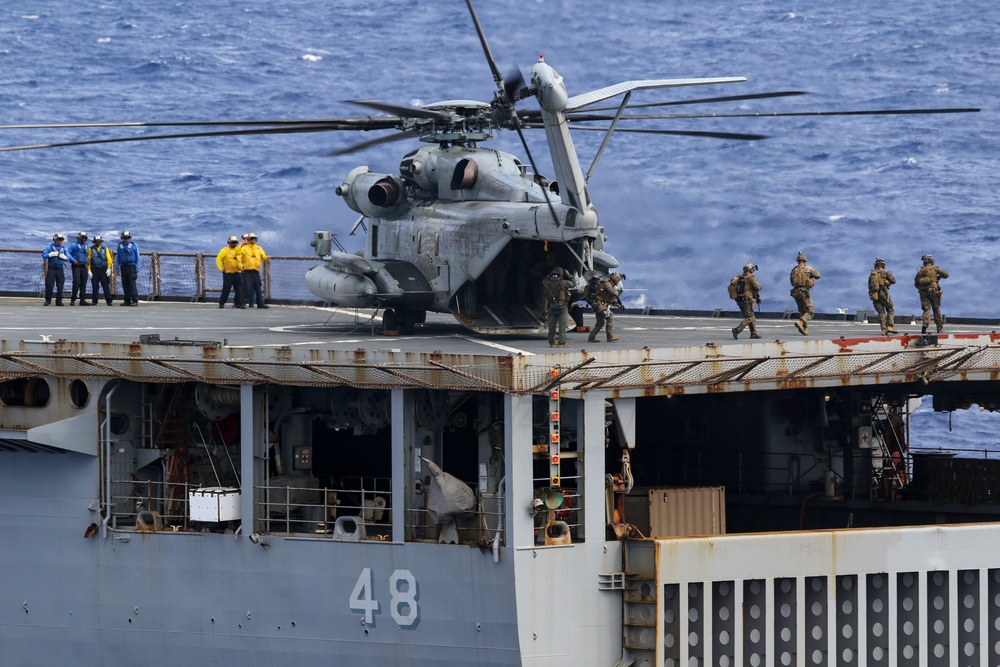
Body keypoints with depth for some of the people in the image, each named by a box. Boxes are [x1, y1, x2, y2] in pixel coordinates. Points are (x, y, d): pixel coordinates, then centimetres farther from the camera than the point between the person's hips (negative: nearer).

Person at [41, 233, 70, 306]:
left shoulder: (63, 248, 12)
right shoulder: (49, 247, 1)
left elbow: (67, 259, 10)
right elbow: (44, 256, -8)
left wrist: (63, 257, -11)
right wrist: (52, 254, -20)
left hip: (60, 269, 3)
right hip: (51, 269, -3)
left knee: (60, 286, -1)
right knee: (49, 285, -8)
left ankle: (59, 301, 6)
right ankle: (48, 300, 2)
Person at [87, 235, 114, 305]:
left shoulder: (105, 248, 5)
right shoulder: (91, 249, 4)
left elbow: (109, 259, 2)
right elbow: (88, 260, 3)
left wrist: (109, 268, -7)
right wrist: (89, 270, -4)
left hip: (103, 270, 0)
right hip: (94, 270, 0)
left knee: (106, 286, -4)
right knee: (95, 286, 0)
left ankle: (109, 301, -3)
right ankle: (94, 301, 5)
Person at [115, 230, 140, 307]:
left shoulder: (133, 244, 0)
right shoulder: (120, 245, 8)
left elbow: (137, 256, 1)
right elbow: (117, 257, 13)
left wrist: (137, 268, -5)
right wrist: (117, 268, 7)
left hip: (131, 266, -4)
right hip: (123, 266, 4)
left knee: (132, 284, -11)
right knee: (125, 284, 3)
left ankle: (135, 300, -11)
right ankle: (127, 301, 8)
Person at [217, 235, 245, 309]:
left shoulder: (239, 250, 13)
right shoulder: (225, 250, 0)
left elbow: (243, 260, 20)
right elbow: (218, 259, -4)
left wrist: (242, 267, 5)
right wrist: (221, 268, -9)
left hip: (238, 273, 4)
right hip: (228, 273, -4)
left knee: (239, 289, -2)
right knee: (226, 289, -4)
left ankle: (239, 303, 0)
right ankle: (221, 303, 6)